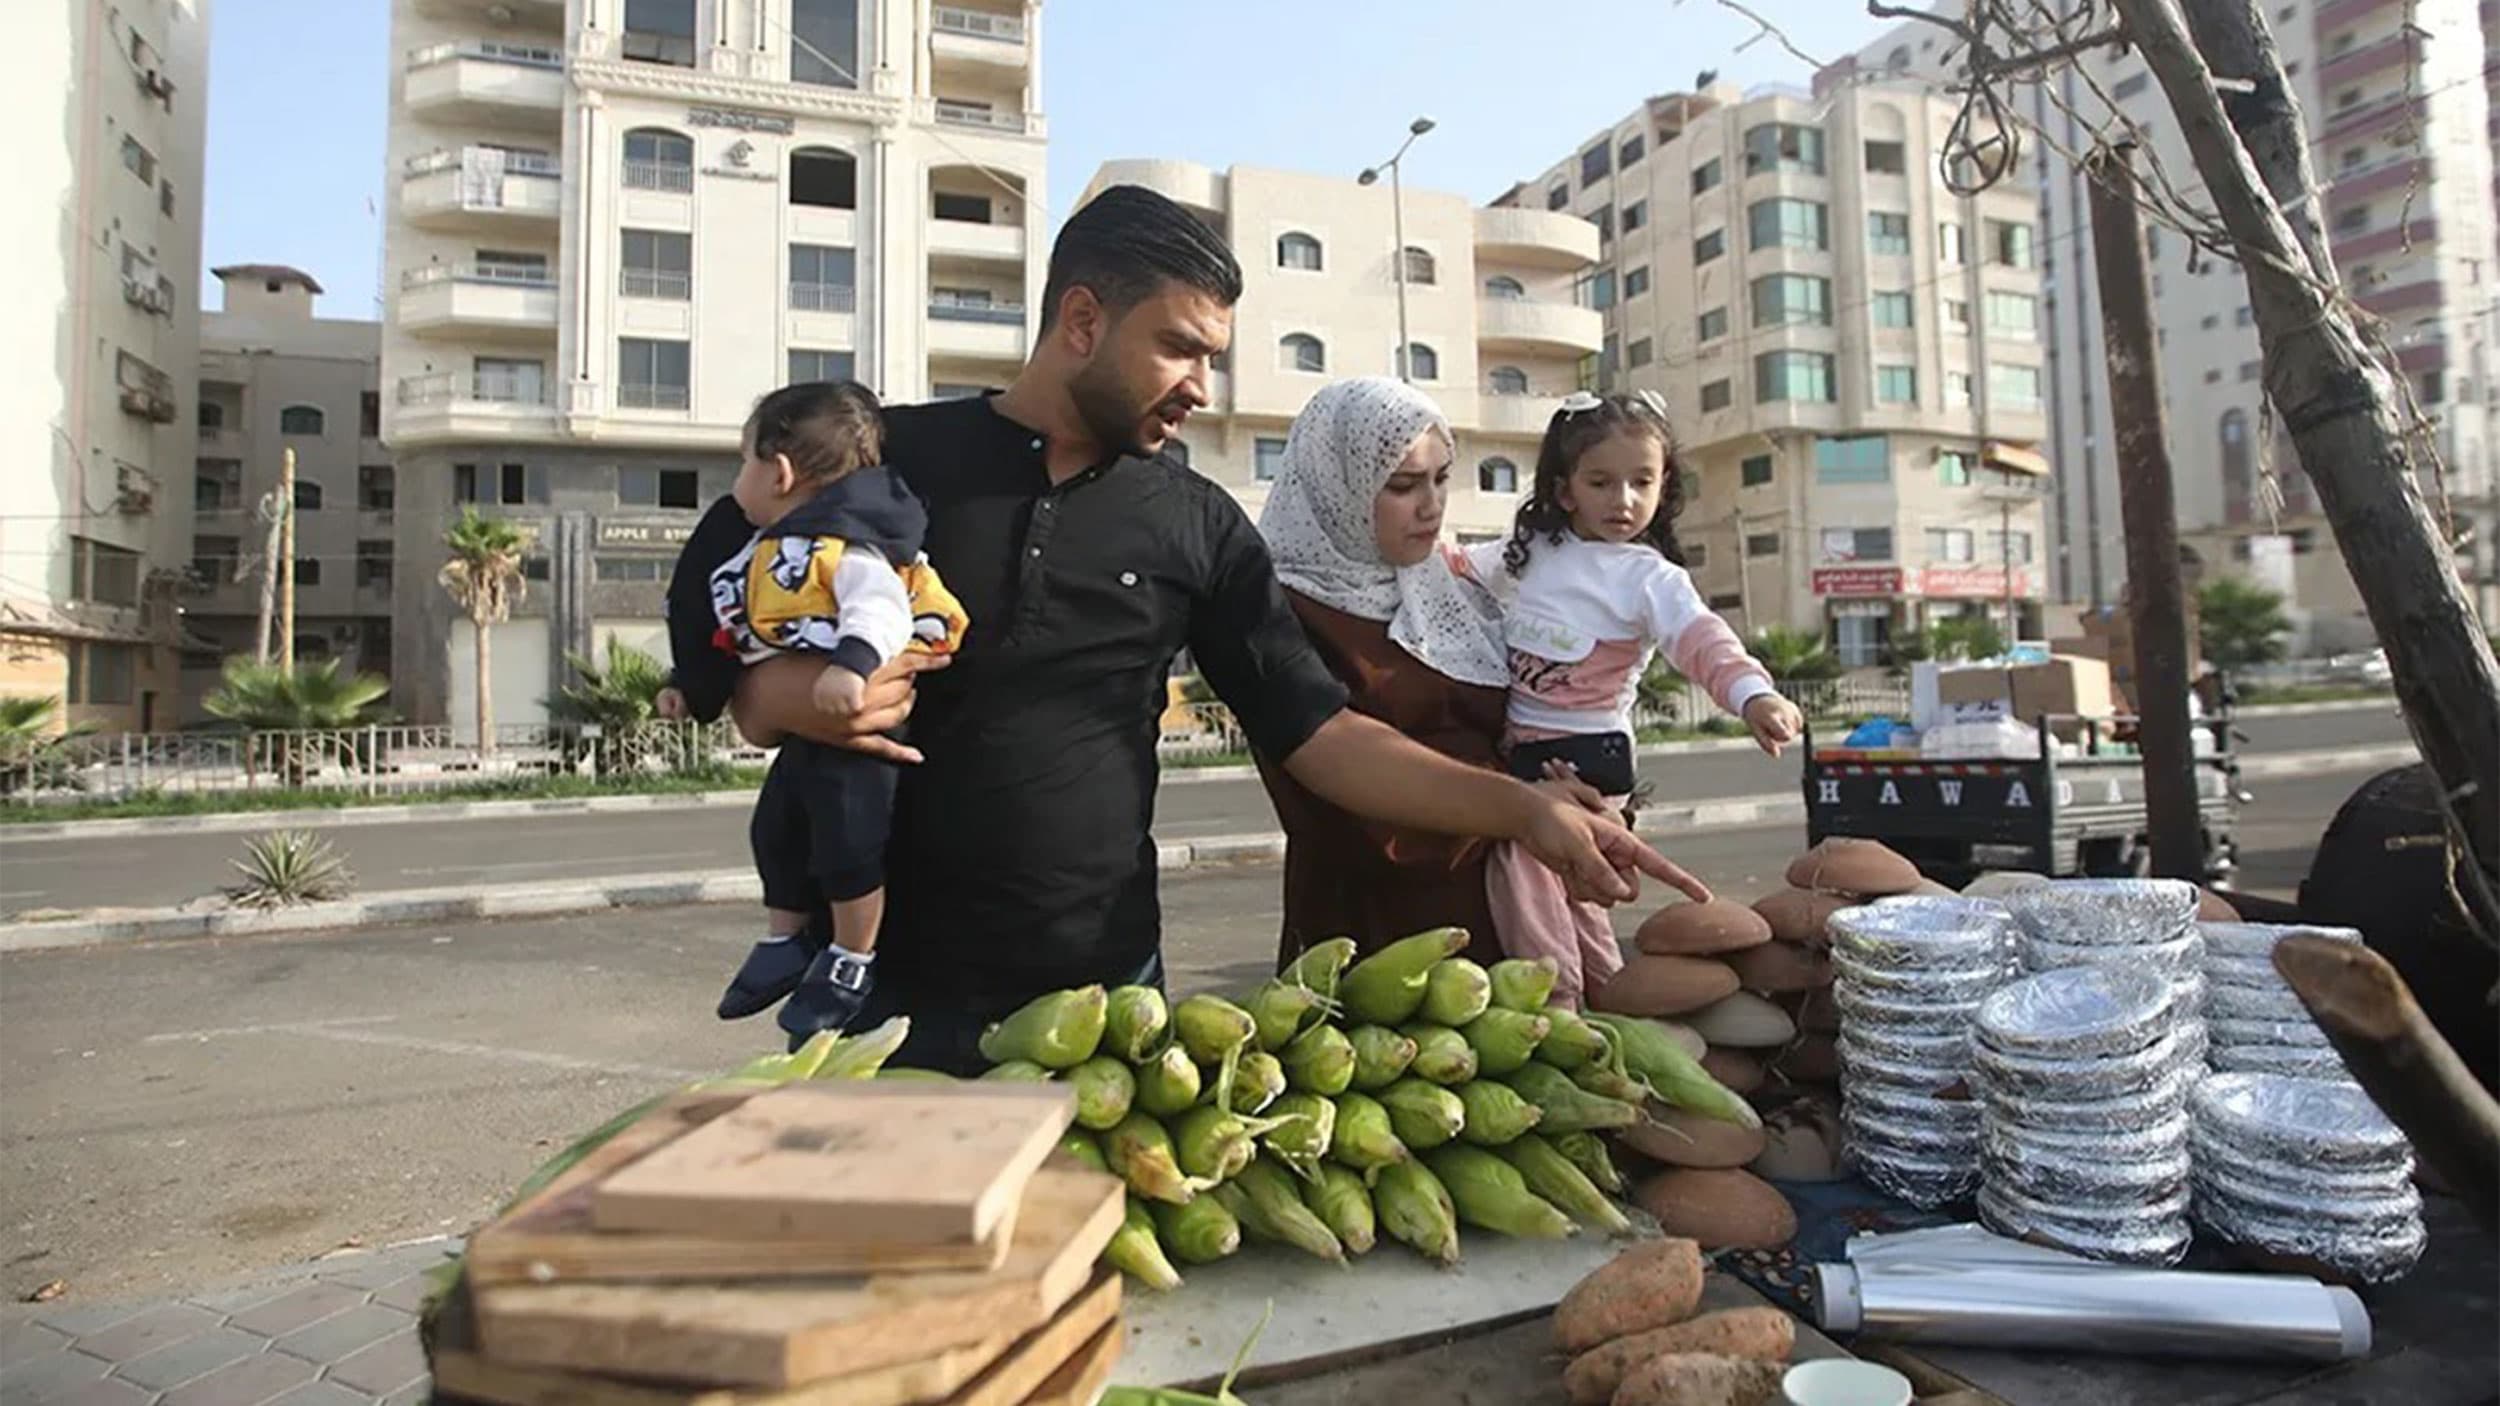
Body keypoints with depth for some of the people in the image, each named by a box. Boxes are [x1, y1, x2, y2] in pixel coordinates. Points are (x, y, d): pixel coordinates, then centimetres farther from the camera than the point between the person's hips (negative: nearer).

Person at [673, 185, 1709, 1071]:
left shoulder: (1196, 526, 3)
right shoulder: (883, 464, -3)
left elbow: (1320, 735, 1)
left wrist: (1524, 809, -9)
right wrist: (788, 697, -19)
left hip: (1106, 988, 2)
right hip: (892, 988, -1)